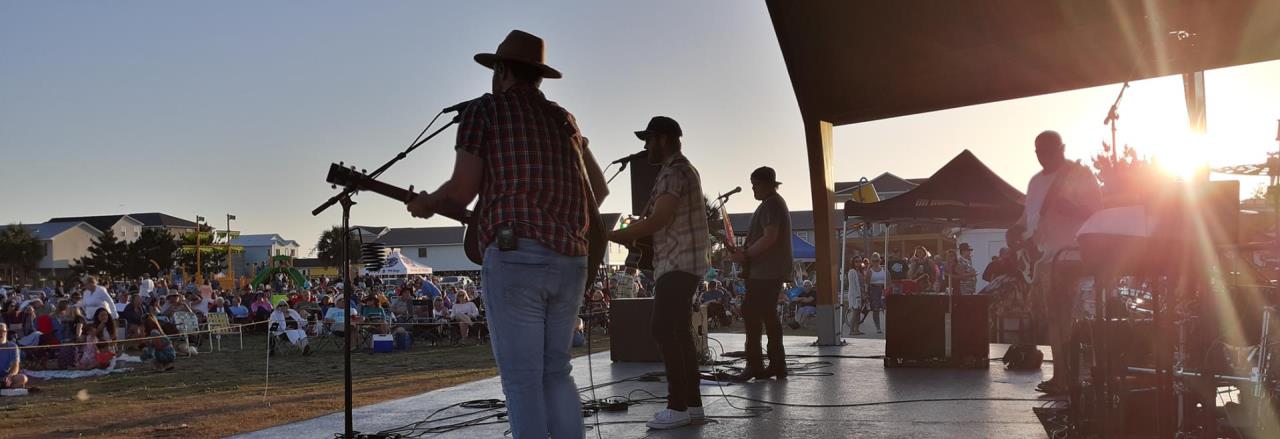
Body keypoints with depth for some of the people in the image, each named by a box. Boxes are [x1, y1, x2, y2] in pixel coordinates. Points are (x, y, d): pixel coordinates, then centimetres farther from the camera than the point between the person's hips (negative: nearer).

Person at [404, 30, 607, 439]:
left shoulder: (484, 109, 4)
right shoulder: (563, 118, 20)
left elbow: (461, 191, -1)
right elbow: (599, 189, 21)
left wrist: (426, 204, 18)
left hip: (516, 256, -5)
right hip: (572, 261, 6)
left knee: (522, 378, -1)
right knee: (555, 370, 15)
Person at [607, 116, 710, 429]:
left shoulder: (674, 172, -12)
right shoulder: (682, 170, 22)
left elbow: (658, 220, -22)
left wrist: (610, 235, -18)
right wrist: (633, 236, 10)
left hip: (678, 265, -10)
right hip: (682, 264, 10)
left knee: (665, 332, -10)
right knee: (679, 334, 9)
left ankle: (678, 408, -8)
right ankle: (693, 406, 11)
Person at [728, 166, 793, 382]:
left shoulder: (770, 205, -12)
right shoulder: (777, 203, 22)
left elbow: (769, 237, -23)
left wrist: (746, 254, -17)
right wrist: (746, 250, 19)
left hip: (765, 272, -11)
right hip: (774, 271, 11)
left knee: (751, 313, -10)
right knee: (768, 315, 12)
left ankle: (755, 365, -11)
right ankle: (777, 366, 13)